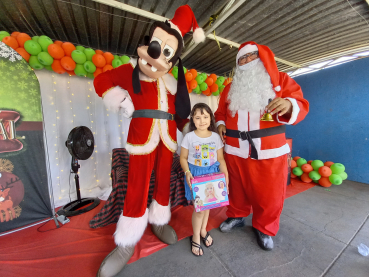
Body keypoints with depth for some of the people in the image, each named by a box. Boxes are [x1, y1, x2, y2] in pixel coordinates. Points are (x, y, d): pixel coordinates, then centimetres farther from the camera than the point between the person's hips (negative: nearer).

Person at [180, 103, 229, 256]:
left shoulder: (215, 137, -3)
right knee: (199, 208, 3)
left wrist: (225, 174, -7)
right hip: (195, 173, -2)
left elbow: (220, 158, 2)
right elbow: (183, 158, -4)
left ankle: (203, 230, 45)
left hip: (212, 173, 3)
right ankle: (195, 238, 30)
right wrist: (187, 173, -17)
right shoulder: (189, 137, -10)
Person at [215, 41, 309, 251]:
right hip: (236, 150, 3)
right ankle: (237, 216, 39)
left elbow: (300, 106, -1)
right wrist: (220, 124, -1)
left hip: (269, 151, -2)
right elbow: (221, 111, 20)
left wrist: (289, 105, -24)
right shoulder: (230, 88, 16)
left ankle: (265, 228, 33)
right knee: (237, 188, 14)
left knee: (269, 193, 8)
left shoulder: (281, 80, 7)